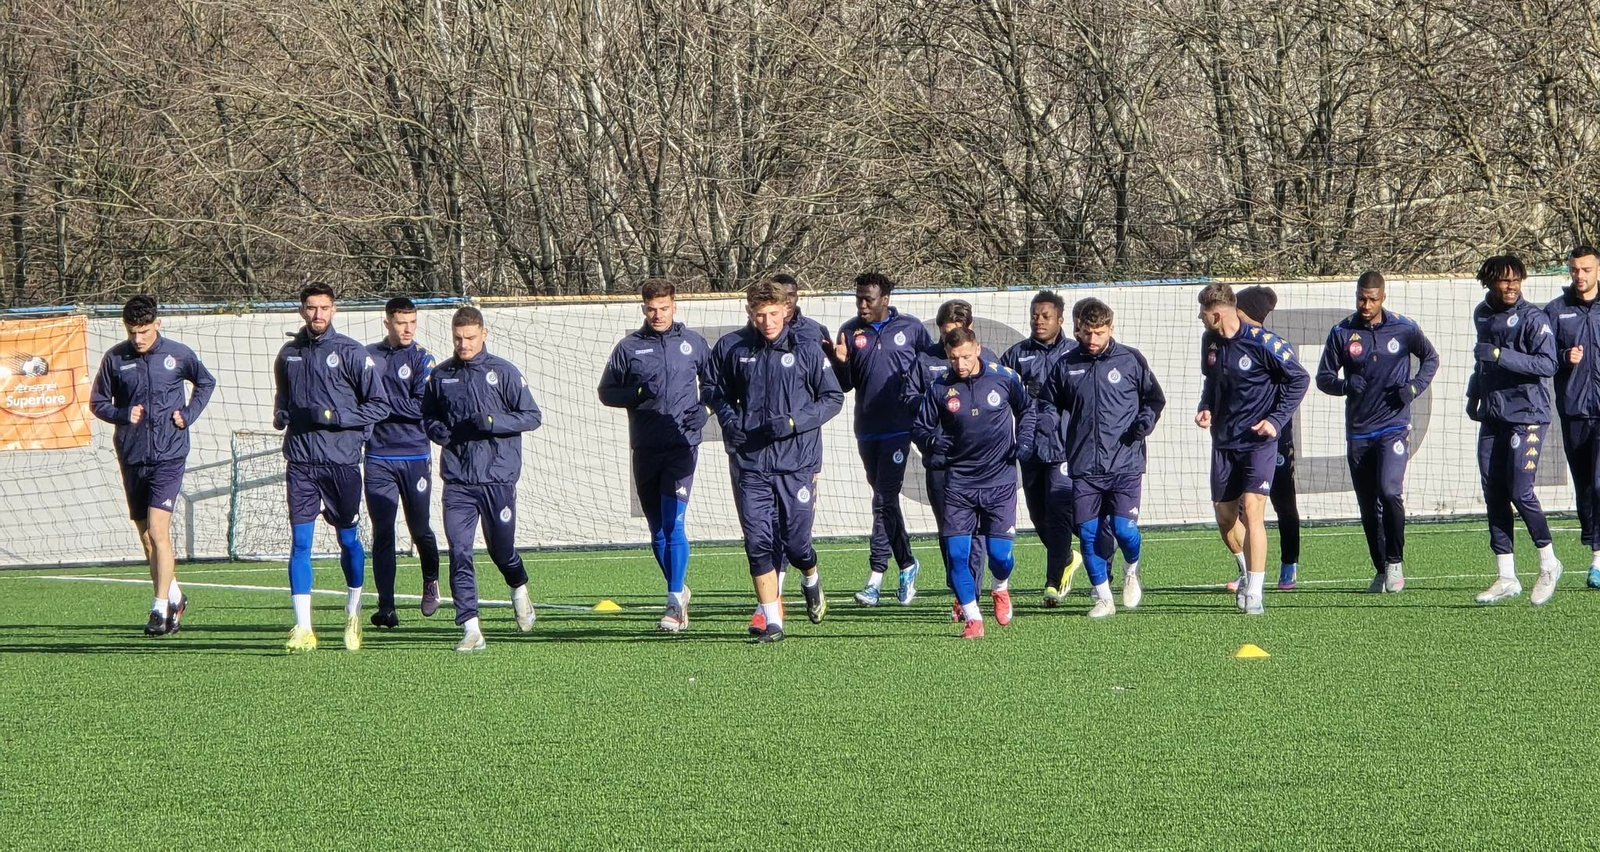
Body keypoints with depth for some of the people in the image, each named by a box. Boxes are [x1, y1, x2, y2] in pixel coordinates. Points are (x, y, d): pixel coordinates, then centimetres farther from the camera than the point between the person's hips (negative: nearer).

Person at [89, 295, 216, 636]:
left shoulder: (178, 354, -1)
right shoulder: (115, 359, 1)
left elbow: (206, 383, 17)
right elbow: (97, 402, 10)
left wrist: (189, 414, 2)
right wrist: (123, 415, -8)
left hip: (169, 455, -3)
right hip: (131, 455, 3)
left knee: (158, 531, -14)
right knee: (146, 535, 11)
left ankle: (161, 608, -13)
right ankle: (174, 597, 29)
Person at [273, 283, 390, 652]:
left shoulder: (351, 353, -2)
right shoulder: (288, 355, 11)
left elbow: (379, 405, -3)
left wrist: (335, 417, -14)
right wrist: (279, 416, 6)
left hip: (342, 461, -3)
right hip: (301, 462, 3)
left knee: (348, 539, 8)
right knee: (300, 541, -5)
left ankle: (353, 614, 29)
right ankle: (303, 628, -7)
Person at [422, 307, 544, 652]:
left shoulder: (503, 372, -1)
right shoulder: (441, 376, 9)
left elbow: (532, 416, -1)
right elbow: (427, 417, 22)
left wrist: (493, 422, -15)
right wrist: (439, 431, -1)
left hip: (498, 478, -2)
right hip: (457, 482, 2)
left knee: (501, 548, 9)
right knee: (459, 552, -8)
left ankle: (519, 590, 42)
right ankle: (471, 628, -9)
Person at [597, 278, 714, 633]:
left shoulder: (693, 343, 8)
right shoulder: (629, 347, 7)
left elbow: (714, 383, 19)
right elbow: (607, 392, 10)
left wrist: (703, 410, 0)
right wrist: (637, 394, -8)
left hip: (682, 446, -3)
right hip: (645, 449, 3)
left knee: (673, 523, -14)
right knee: (657, 529, 8)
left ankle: (675, 604, -16)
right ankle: (679, 591, 25)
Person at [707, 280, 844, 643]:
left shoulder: (806, 350, -2)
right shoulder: (731, 348, 4)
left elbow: (834, 398, 3)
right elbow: (715, 391, 18)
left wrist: (795, 422, -11)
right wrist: (729, 420, -2)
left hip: (796, 462, -2)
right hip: (748, 461, 2)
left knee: (795, 542, 1)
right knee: (758, 542, -4)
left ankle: (812, 581, 36)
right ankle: (772, 622, 2)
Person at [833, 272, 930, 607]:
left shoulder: (911, 328, 0)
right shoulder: (850, 331, 6)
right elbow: (845, 385, 7)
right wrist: (842, 363, -12)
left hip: (898, 427, -4)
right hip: (867, 430, 4)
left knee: (884, 499, -10)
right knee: (885, 499, 11)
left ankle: (876, 576, -12)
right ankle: (907, 565, 25)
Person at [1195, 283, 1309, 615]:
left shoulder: (1263, 343, -17)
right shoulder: (1210, 342, 3)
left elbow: (1299, 378, -8)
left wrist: (1276, 420, -13)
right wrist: (1205, 409, 3)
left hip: (1258, 441, -7)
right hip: (1223, 441, 7)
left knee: (1252, 511, -16)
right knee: (1225, 515, 9)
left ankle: (1255, 592, -12)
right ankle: (1249, 571, 34)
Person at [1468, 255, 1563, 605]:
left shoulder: (1533, 318, -10)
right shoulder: (1482, 315, 12)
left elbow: (1547, 364, -20)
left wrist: (1500, 355, -25)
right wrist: (1474, 393, 21)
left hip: (1527, 415, -7)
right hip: (1492, 417, 7)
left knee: (1520, 492, -12)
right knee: (1494, 496, 4)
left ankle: (1548, 563, 7)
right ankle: (1506, 577, 9)